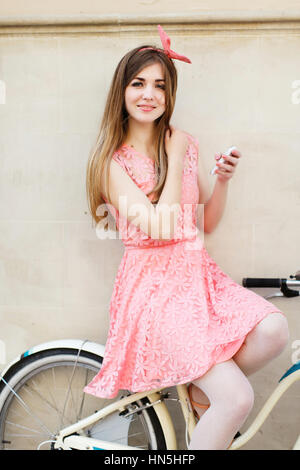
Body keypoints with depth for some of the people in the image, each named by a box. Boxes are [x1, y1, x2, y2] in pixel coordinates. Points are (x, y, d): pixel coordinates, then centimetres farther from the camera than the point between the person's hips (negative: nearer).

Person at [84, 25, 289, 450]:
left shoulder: (186, 144, 12)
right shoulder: (111, 159, -4)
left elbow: (207, 223, 15)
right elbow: (159, 227, -17)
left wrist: (224, 180, -2)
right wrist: (175, 159, -8)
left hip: (198, 273, 5)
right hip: (152, 283, -5)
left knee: (274, 330, -23)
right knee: (238, 400, -18)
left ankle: (202, 388, 5)